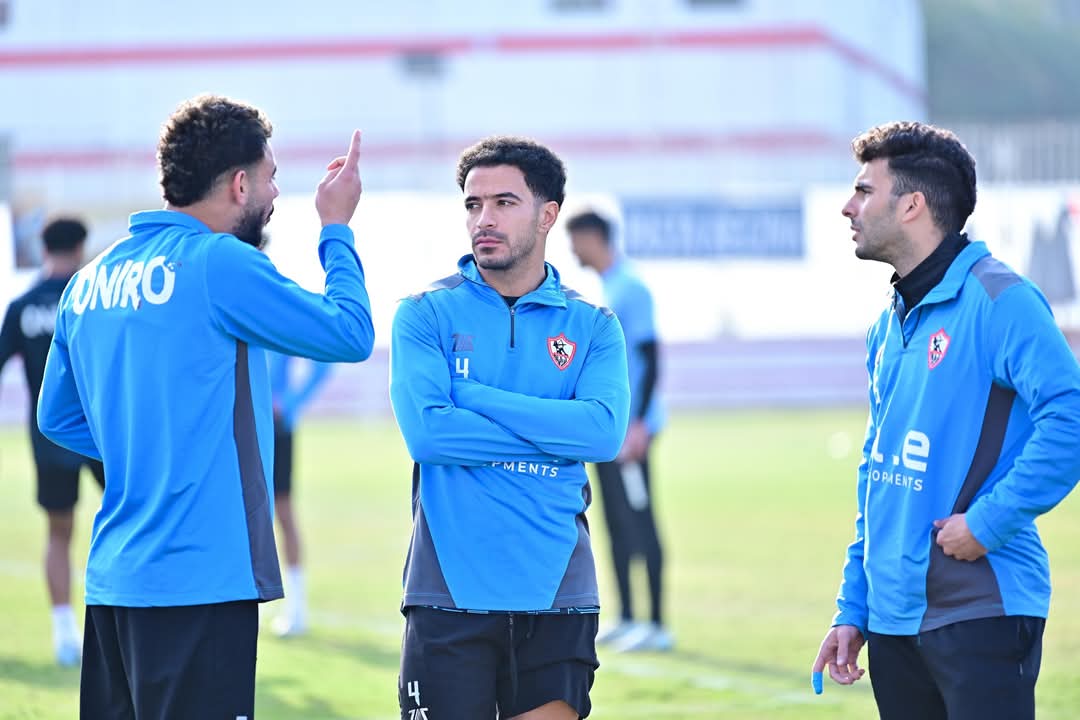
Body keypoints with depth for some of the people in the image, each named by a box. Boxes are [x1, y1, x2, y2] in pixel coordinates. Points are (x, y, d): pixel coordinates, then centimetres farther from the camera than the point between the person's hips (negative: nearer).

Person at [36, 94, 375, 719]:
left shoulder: (90, 281, 12)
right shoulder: (221, 265, -11)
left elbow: (58, 417, 21)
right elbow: (349, 333, -3)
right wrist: (337, 228, 10)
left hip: (113, 576, 8)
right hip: (201, 581, -8)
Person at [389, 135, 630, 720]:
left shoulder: (592, 326, 8)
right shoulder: (426, 314, 3)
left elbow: (604, 431, -10)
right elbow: (426, 430, -13)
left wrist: (475, 397, -11)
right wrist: (555, 434, -9)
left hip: (557, 596, 2)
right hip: (449, 592, -2)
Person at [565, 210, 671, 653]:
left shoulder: (631, 290, -13)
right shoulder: (606, 291, 16)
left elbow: (649, 358, -18)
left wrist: (639, 425, -22)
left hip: (629, 428, -10)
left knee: (638, 521, -8)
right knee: (616, 521, 12)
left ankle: (657, 626, -6)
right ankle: (626, 619, 19)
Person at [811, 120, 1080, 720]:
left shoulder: (998, 301, -10)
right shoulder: (891, 325, 17)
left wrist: (987, 520, -21)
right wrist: (853, 610, 18)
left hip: (981, 611, -8)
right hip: (894, 619, 8)